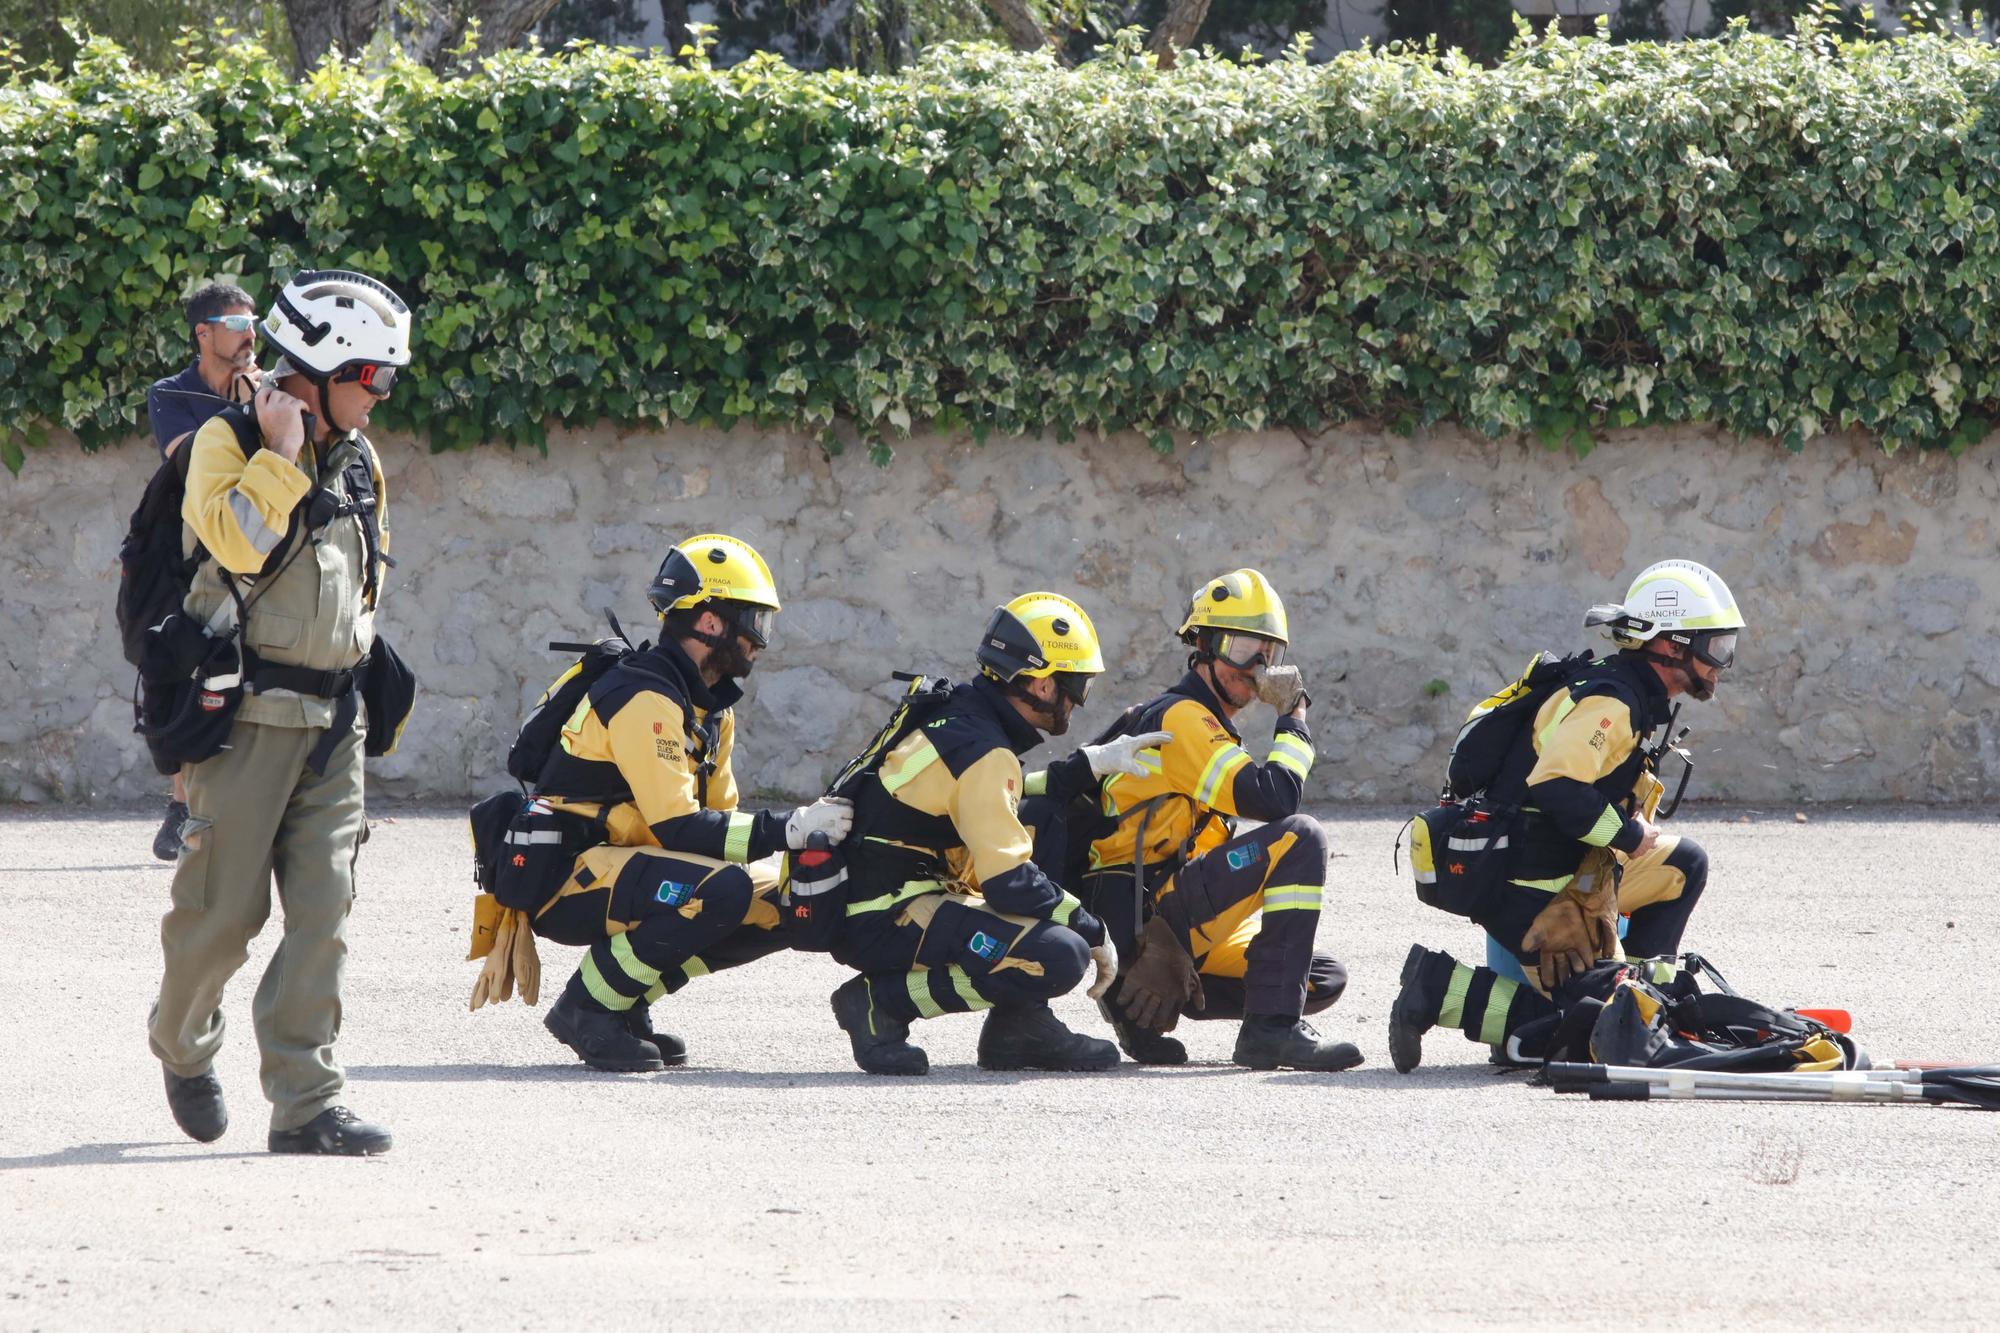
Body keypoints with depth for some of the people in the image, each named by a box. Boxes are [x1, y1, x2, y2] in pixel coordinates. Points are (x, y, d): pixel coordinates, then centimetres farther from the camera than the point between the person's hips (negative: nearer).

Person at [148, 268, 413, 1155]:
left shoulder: (358, 465, 15)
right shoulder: (227, 442, -6)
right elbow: (235, 540, -23)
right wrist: (282, 453, -17)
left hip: (332, 717, 6)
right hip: (247, 713, -6)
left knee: (323, 913, -3)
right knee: (224, 908, -2)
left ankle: (306, 1104, -5)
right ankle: (182, 1045, 26)